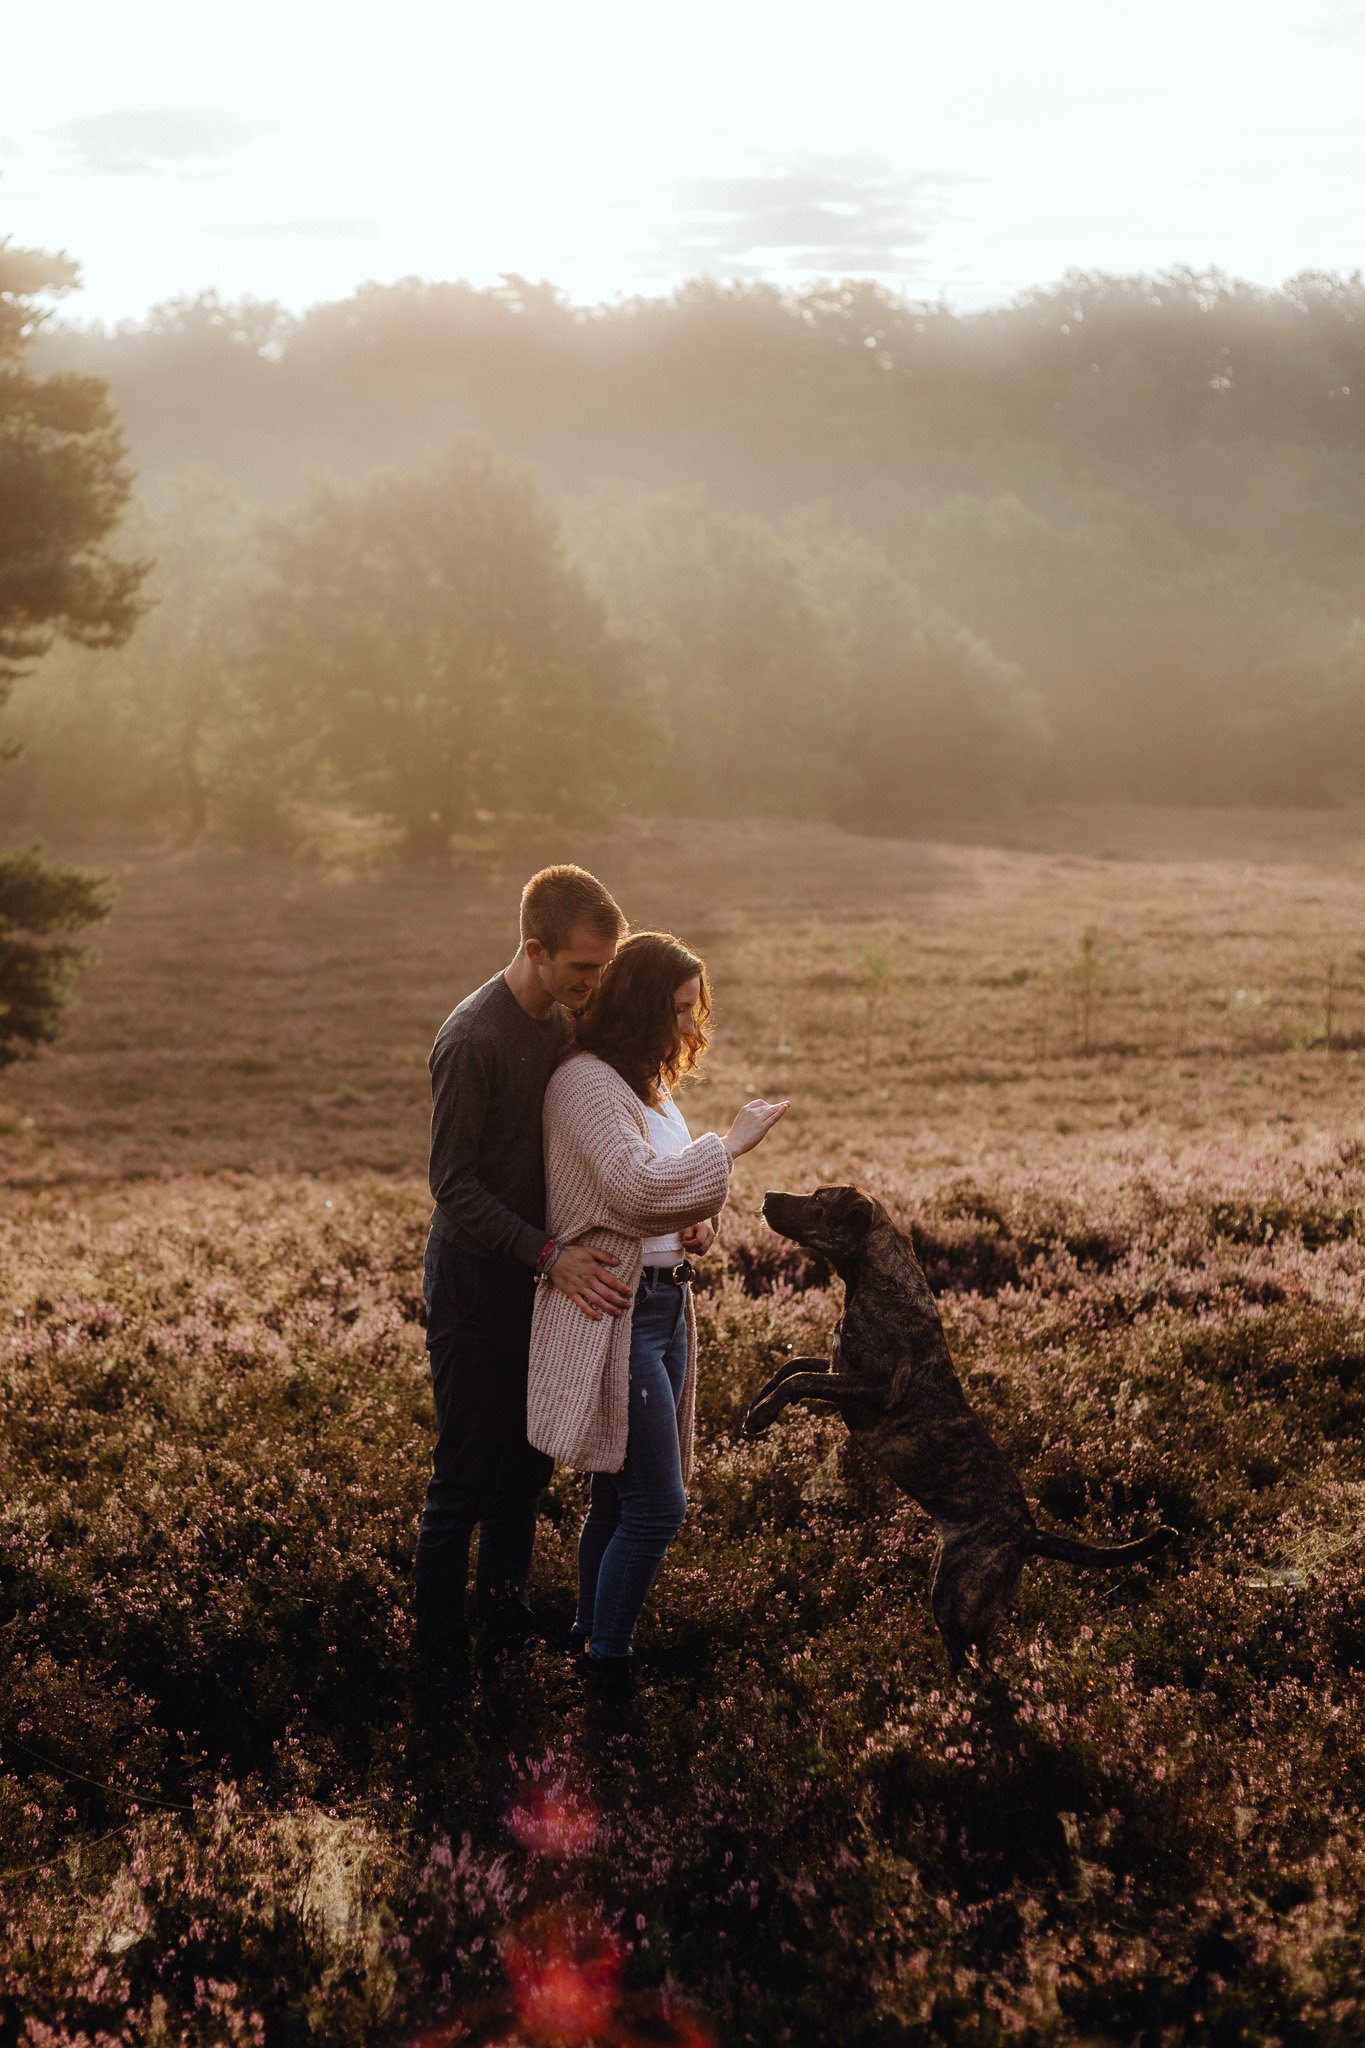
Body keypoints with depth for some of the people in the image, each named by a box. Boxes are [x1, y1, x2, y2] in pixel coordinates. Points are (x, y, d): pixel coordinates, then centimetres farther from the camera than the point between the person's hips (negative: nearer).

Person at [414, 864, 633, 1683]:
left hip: (537, 1277, 7)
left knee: (530, 1462, 16)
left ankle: (505, 1611, 32)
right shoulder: (473, 1039, -22)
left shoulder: (565, 1020, 2)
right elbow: (454, 1185, -21)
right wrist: (550, 1254, -27)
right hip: (475, 1283, -7)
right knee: (468, 1476, -1)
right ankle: (443, 1661, 11)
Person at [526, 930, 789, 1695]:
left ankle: (593, 1635, 29)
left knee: (620, 1496, 16)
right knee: (657, 1507, -8)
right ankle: (608, 1664, 5)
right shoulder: (585, 1082, -15)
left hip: (663, 1303, 9)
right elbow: (636, 1186, -27)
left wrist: (701, 1220, 4)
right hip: (611, 1311, -9)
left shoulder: (650, 1083, 15)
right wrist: (731, 1145, -17)